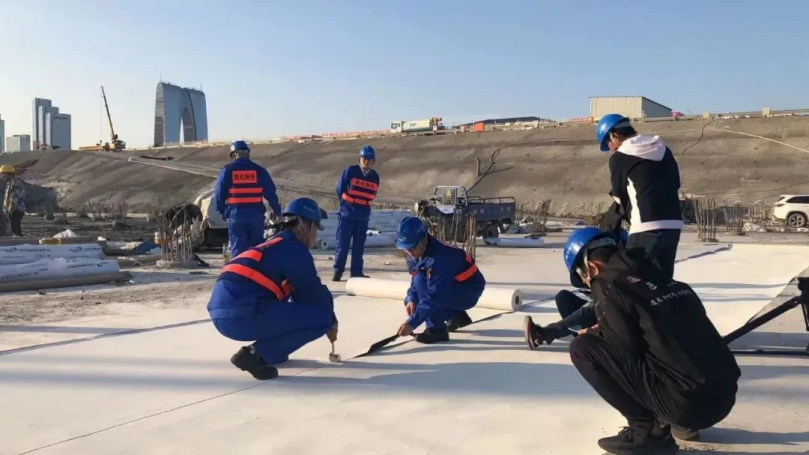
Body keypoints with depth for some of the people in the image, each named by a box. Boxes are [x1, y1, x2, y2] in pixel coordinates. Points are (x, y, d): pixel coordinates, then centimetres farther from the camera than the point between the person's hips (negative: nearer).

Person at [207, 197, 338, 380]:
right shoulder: (294, 249, -2)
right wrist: (331, 321, 17)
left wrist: (325, 320, 31)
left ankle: (262, 349, 18)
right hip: (242, 316, -10)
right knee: (320, 317, -6)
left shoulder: (276, 246, 26)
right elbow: (314, 292, -1)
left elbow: (301, 294, 31)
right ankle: (256, 355, -6)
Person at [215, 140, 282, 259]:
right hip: (256, 214, 1)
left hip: (235, 214, -1)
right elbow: (270, 193, 3)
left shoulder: (227, 170, 0)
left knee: (237, 248, 3)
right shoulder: (259, 170, 3)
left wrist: (222, 211, 18)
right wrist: (277, 211, 14)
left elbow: (219, 194, 3)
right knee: (256, 248, 13)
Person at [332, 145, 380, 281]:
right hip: (346, 213, -4)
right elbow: (339, 189, -1)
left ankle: (357, 272, 15)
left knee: (359, 245, 8)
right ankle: (338, 271, 3)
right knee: (342, 243, -3)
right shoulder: (349, 171, -9)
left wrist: (364, 207, 8)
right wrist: (346, 204, 8)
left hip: (363, 215, 4)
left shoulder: (375, 176, 4)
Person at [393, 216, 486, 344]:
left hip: (469, 291, -9)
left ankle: (436, 330, -17)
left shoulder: (440, 257, -34)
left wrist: (412, 323, -39)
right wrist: (411, 300, -18)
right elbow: (414, 280, 3)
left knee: (421, 281, -27)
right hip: (452, 289, 9)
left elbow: (434, 296, -37)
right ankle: (457, 317, 18)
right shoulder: (414, 254, -8)